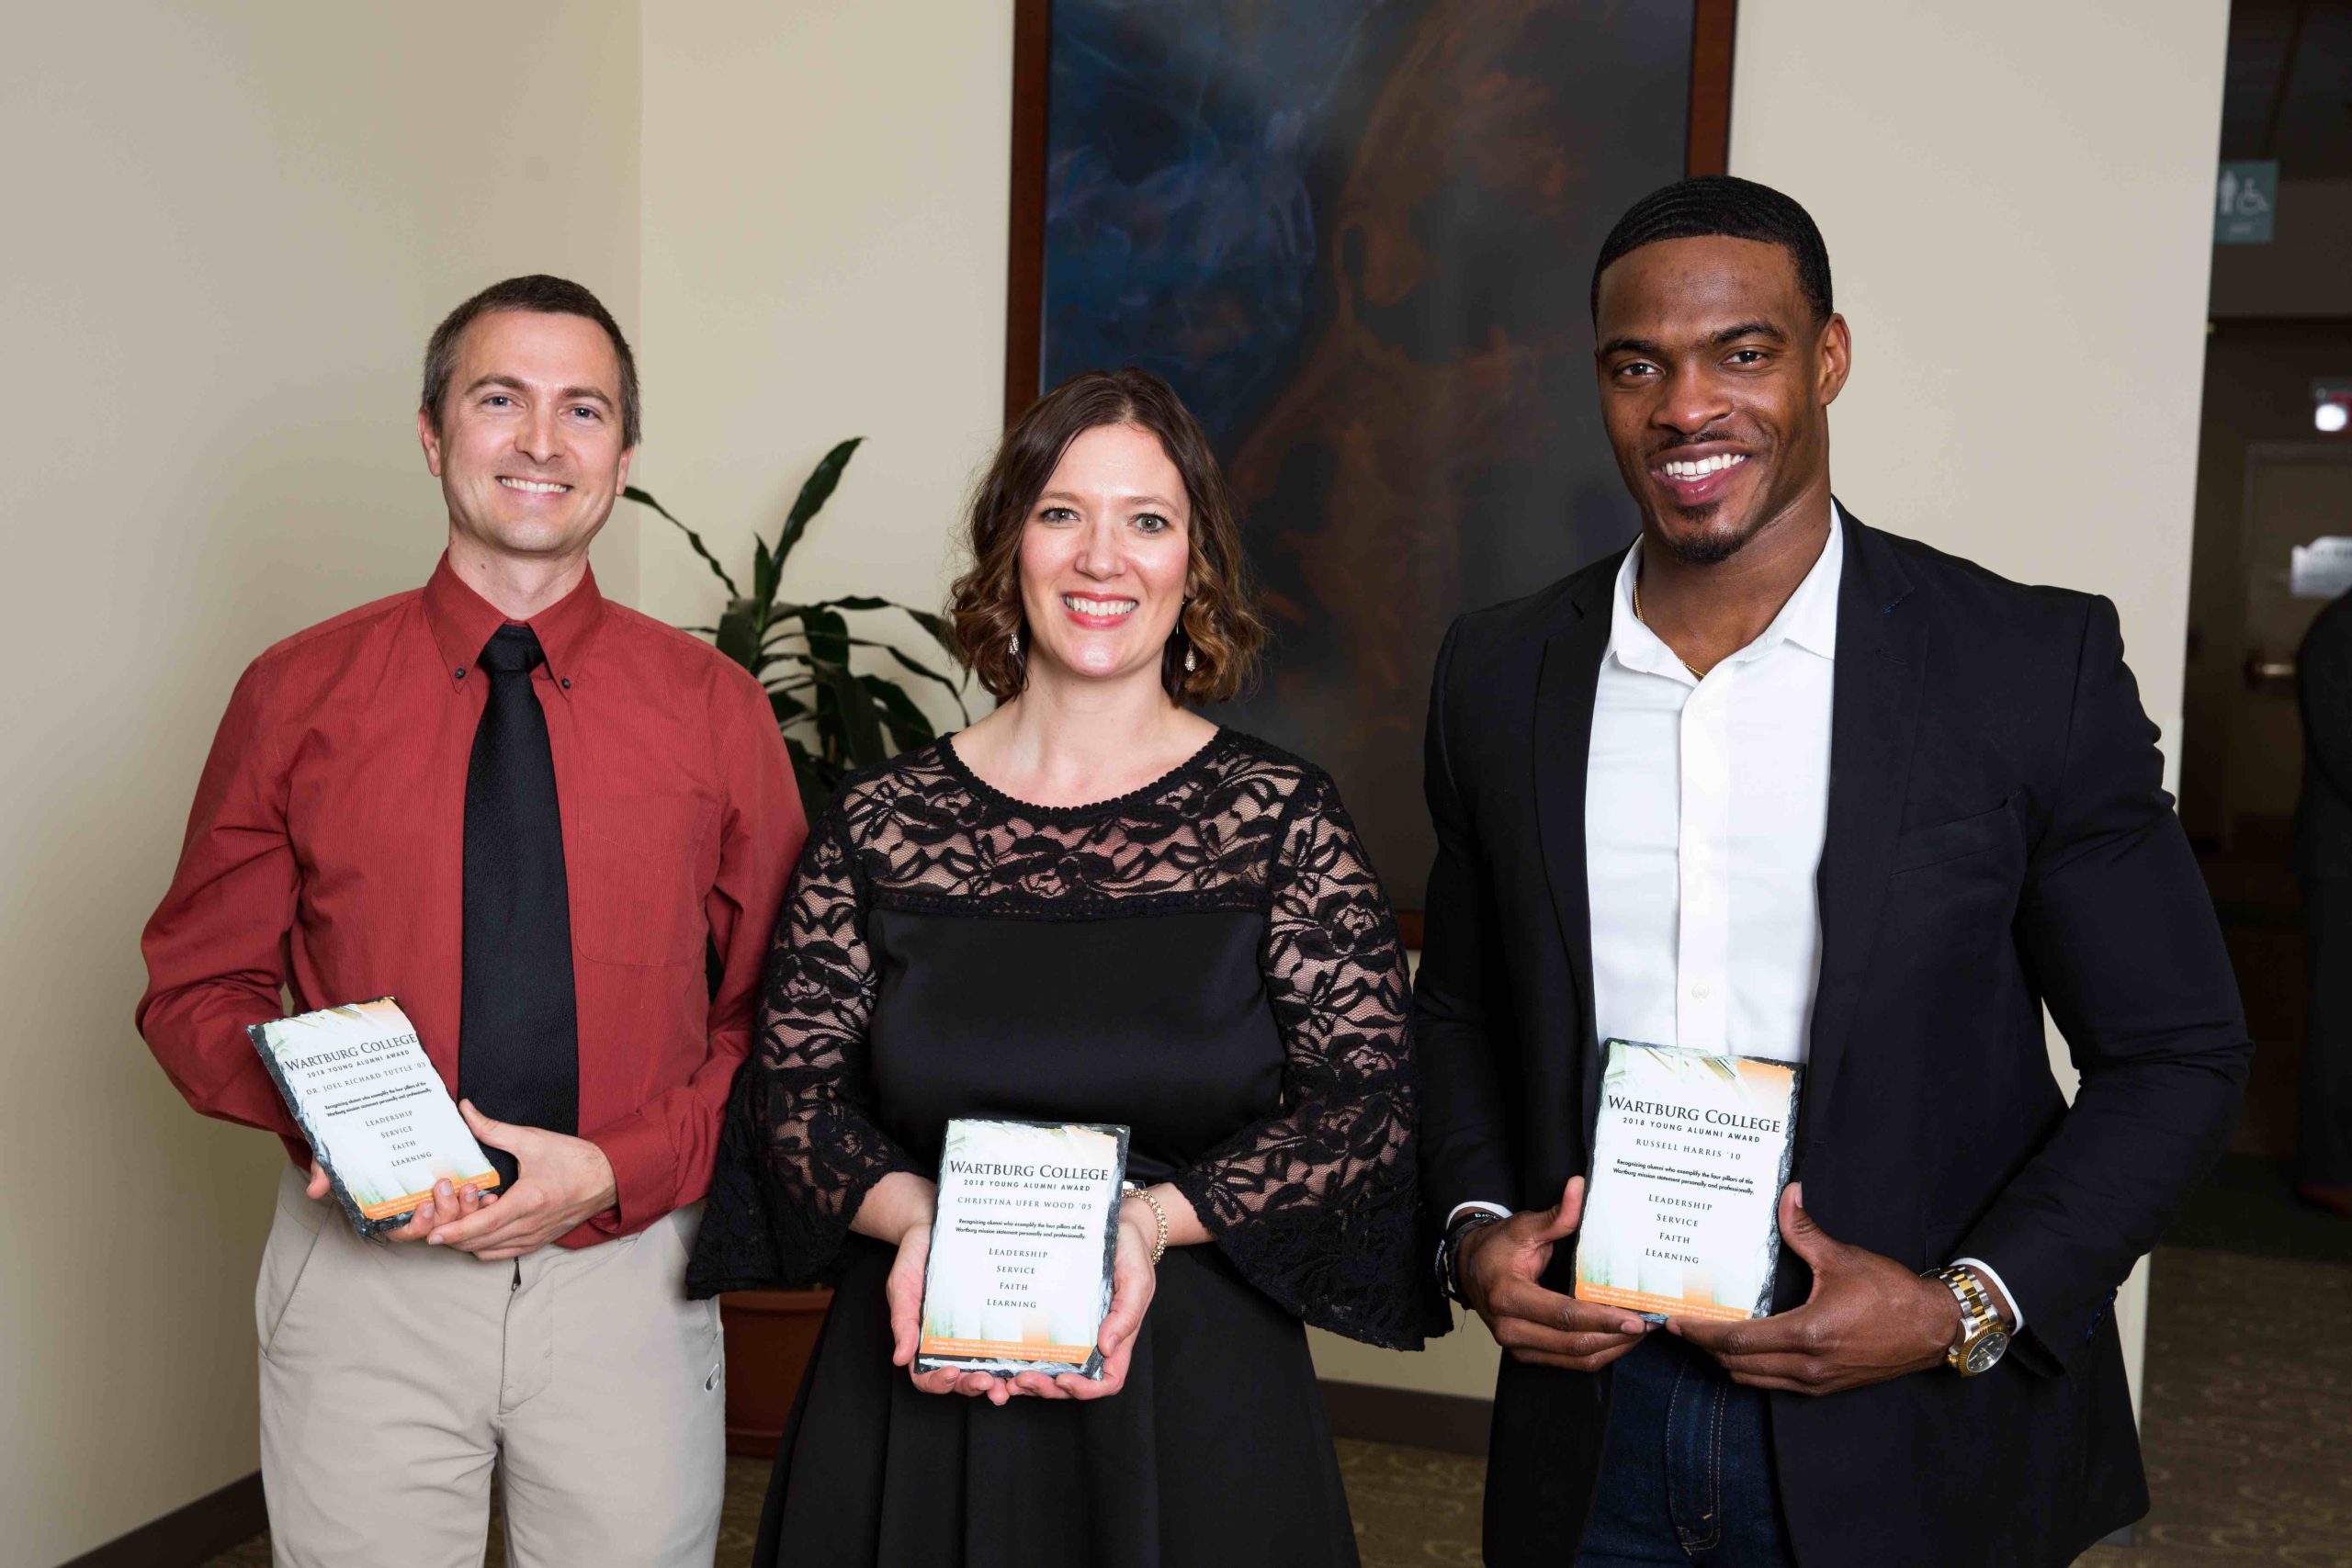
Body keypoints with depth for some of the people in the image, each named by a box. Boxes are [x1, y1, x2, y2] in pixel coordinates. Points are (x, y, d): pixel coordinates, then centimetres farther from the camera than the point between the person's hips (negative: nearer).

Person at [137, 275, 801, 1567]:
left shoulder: (716, 707, -1)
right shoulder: (296, 696, 0)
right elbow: (196, 989, 5)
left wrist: (620, 1168, -13)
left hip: (631, 1277, 0)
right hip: (365, 1276, 0)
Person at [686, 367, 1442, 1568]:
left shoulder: (1280, 817, -3)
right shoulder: (878, 820, 1)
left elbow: (1364, 1098, -7)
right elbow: (790, 1080, 2)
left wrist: (1153, 1219, -19)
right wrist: (912, 1213, -16)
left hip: (1194, 1396, -1)